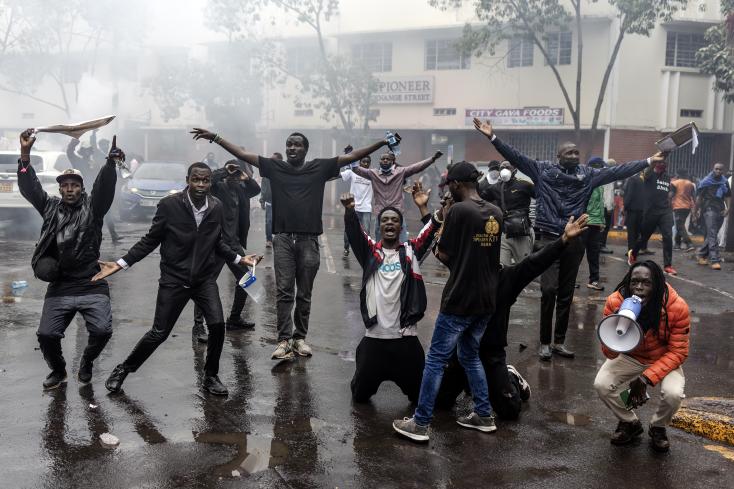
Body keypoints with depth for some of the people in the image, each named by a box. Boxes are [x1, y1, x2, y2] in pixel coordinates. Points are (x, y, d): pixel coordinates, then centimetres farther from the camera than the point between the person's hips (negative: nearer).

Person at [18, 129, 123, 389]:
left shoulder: (93, 207, 4)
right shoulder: (51, 207, 11)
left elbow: (105, 185, -12)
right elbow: (30, 187, 2)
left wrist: (111, 159, -30)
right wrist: (25, 153, -10)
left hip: (92, 286, -2)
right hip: (59, 287, 2)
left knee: (102, 330, -15)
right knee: (46, 334, -4)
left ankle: (86, 363, 17)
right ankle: (58, 370, 26)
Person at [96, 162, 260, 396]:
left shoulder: (217, 207, -1)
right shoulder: (169, 205, -12)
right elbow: (150, 240, -4)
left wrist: (238, 258, 5)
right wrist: (120, 263, -10)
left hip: (205, 279, 3)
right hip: (174, 279, -2)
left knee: (217, 324, -15)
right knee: (159, 332, 1)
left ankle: (210, 377, 8)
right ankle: (123, 370, 26)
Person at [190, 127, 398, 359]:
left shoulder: (320, 167, 6)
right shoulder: (274, 167, 8)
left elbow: (352, 156, 5)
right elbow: (242, 154, 8)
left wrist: (382, 143, 2)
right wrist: (215, 137, 5)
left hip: (309, 239, 0)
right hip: (283, 238, 0)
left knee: (304, 294, 8)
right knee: (284, 292, -1)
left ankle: (300, 338, 18)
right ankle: (284, 340, 2)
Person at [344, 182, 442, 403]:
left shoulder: (411, 252, 6)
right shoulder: (370, 251, 5)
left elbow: (430, 235, -8)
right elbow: (354, 233, -11)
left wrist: (423, 208, -23)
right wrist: (350, 210, -30)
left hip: (406, 338, 0)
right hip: (374, 337, 0)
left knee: (420, 397, 11)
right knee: (360, 395, 12)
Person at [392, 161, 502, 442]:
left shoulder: (459, 210, -13)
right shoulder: (497, 213, 7)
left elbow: (445, 255, -9)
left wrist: (438, 249, 11)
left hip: (459, 300, -7)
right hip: (486, 301, 7)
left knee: (436, 359, 0)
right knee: (470, 356, 22)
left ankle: (420, 424, 4)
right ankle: (484, 416, 24)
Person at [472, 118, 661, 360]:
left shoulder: (588, 175, 8)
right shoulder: (543, 170, 1)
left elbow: (617, 171, 9)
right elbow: (515, 157, -5)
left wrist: (648, 162, 6)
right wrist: (493, 137, -13)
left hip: (575, 241, 4)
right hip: (548, 238, -3)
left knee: (566, 293, 9)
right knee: (549, 290, -10)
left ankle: (559, 341, 19)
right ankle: (545, 342, 4)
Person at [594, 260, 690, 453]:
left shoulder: (677, 307, -27)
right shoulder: (615, 302, -26)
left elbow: (677, 352, -17)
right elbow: (610, 354, -21)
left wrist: (646, 378, -26)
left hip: (663, 360, -1)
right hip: (629, 357, 1)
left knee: (673, 394, -28)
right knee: (601, 385, -22)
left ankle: (658, 428, 8)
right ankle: (630, 423, 11)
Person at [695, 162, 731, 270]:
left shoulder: (725, 182, 12)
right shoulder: (706, 182, -1)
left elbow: (728, 196, 16)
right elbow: (699, 197, 2)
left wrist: (727, 208, -1)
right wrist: (697, 211, 1)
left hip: (720, 211, 6)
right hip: (709, 209, -5)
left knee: (712, 235, 12)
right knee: (712, 235, -13)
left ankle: (702, 255, 27)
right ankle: (715, 260, -18)